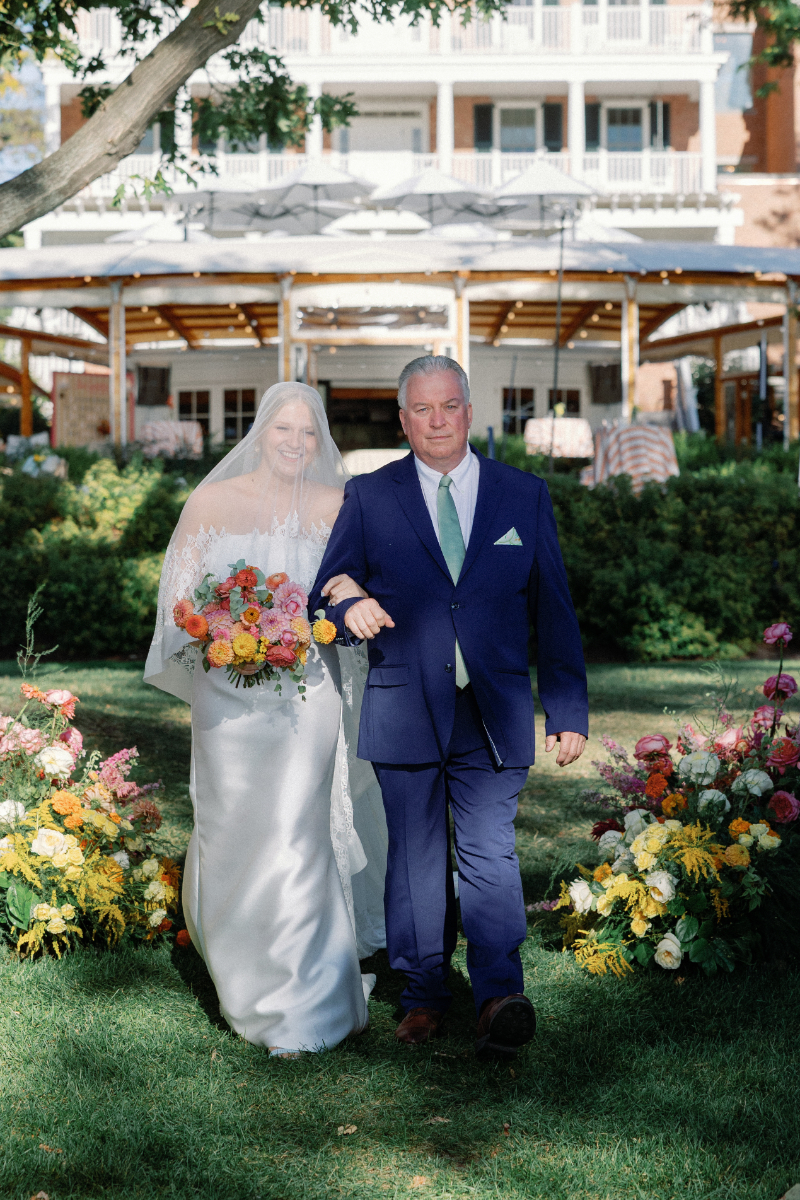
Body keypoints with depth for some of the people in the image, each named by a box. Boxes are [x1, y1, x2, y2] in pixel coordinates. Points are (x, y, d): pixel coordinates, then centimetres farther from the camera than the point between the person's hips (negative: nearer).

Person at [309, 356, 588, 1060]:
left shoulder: (524, 495, 7)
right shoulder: (368, 497, 6)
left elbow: (554, 610, 8)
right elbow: (328, 587, 7)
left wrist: (568, 710, 5)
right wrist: (348, 605, -18)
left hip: (494, 715, -1)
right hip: (405, 711, 1)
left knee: (490, 855, -10)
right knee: (415, 861, 8)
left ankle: (500, 997, -12)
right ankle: (425, 995, 19)